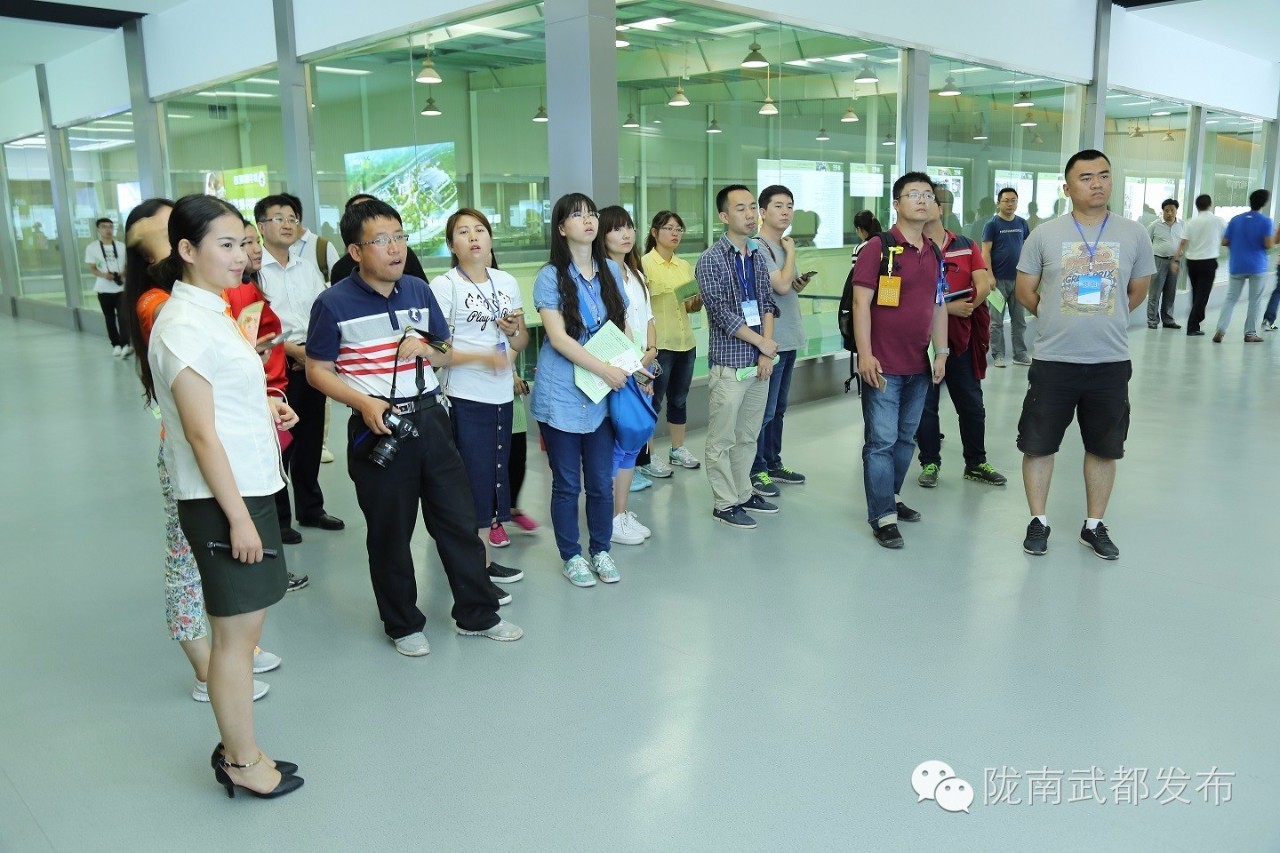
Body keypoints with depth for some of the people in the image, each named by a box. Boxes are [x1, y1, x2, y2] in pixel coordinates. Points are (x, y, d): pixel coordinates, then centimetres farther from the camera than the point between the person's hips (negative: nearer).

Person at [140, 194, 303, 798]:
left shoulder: (211, 311, 12)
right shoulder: (184, 325, -17)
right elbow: (201, 433, -20)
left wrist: (266, 411, 9)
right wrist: (238, 517, -19)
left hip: (247, 486, 9)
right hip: (221, 497, -9)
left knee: (243, 624, 16)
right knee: (235, 632, 3)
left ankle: (236, 750, 30)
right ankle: (244, 763, 19)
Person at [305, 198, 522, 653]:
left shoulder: (419, 291, 7)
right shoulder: (333, 304, -7)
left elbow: (447, 355, 16)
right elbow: (318, 372, -3)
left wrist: (425, 347, -8)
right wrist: (364, 402, -19)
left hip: (429, 419, 4)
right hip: (378, 427, -4)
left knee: (458, 518, 10)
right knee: (390, 532, 8)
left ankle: (478, 614, 25)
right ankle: (403, 624, 27)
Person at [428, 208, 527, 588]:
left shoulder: (507, 282, 9)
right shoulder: (443, 286, -7)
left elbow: (522, 341, 18)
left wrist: (514, 331, -5)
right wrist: (483, 356, -23)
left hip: (502, 396, 6)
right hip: (465, 399, -6)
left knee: (496, 474, 13)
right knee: (474, 479, -2)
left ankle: (485, 562, 26)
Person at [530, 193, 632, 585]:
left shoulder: (611, 271, 8)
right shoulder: (550, 277, -6)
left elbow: (622, 324, 13)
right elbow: (558, 338, -14)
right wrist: (606, 370, -17)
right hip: (561, 395, -4)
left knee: (601, 481, 9)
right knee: (567, 483, 6)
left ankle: (601, 550, 27)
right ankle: (572, 556, 22)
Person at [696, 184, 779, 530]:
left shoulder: (758, 255, 11)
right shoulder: (711, 260, -9)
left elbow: (768, 304, 9)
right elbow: (722, 314, -14)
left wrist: (766, 353, -3)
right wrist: (762, 343, -9)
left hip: (759, 362, 6)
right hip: (729, 364, -6)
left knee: (748, 436, 15)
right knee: (722, 440, 1)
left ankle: (743, 493, 27)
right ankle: (725, 503, 12)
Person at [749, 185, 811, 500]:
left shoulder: (783, 246, 15)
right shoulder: (758, 248, -14)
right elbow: (781, 285, -23)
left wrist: (800, 284, 3)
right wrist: (791, 252, -9)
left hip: (789, 339, 9)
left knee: (778, 408, 17)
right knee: (764, 411, -3)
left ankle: (773, 464, 27)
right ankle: (755, 471, 8)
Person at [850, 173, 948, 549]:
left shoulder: (935, 253, 12)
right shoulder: (878, 247, -8)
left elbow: (938, 306, 18)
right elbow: (861, 302, -12)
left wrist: (941, 352, 13)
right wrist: (865, 355, -17)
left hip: (919, 366, 7)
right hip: (883, 365, -7)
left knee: (906, 438, 15)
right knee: (882, 440, -3)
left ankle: (891, 496, 30)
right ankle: (883, 516, 4)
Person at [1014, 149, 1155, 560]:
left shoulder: (1134, 234, 1)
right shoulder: (1044, 234, -3)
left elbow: (1138, 291, 13)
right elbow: (1025, 291, 5)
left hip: (1111, 362, 2)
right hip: (1053, 361, -1)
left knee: (1104, 448, 11)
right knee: (1038, 444, 5)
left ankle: (1094, 526, 26)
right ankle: (1038, 521, 21)